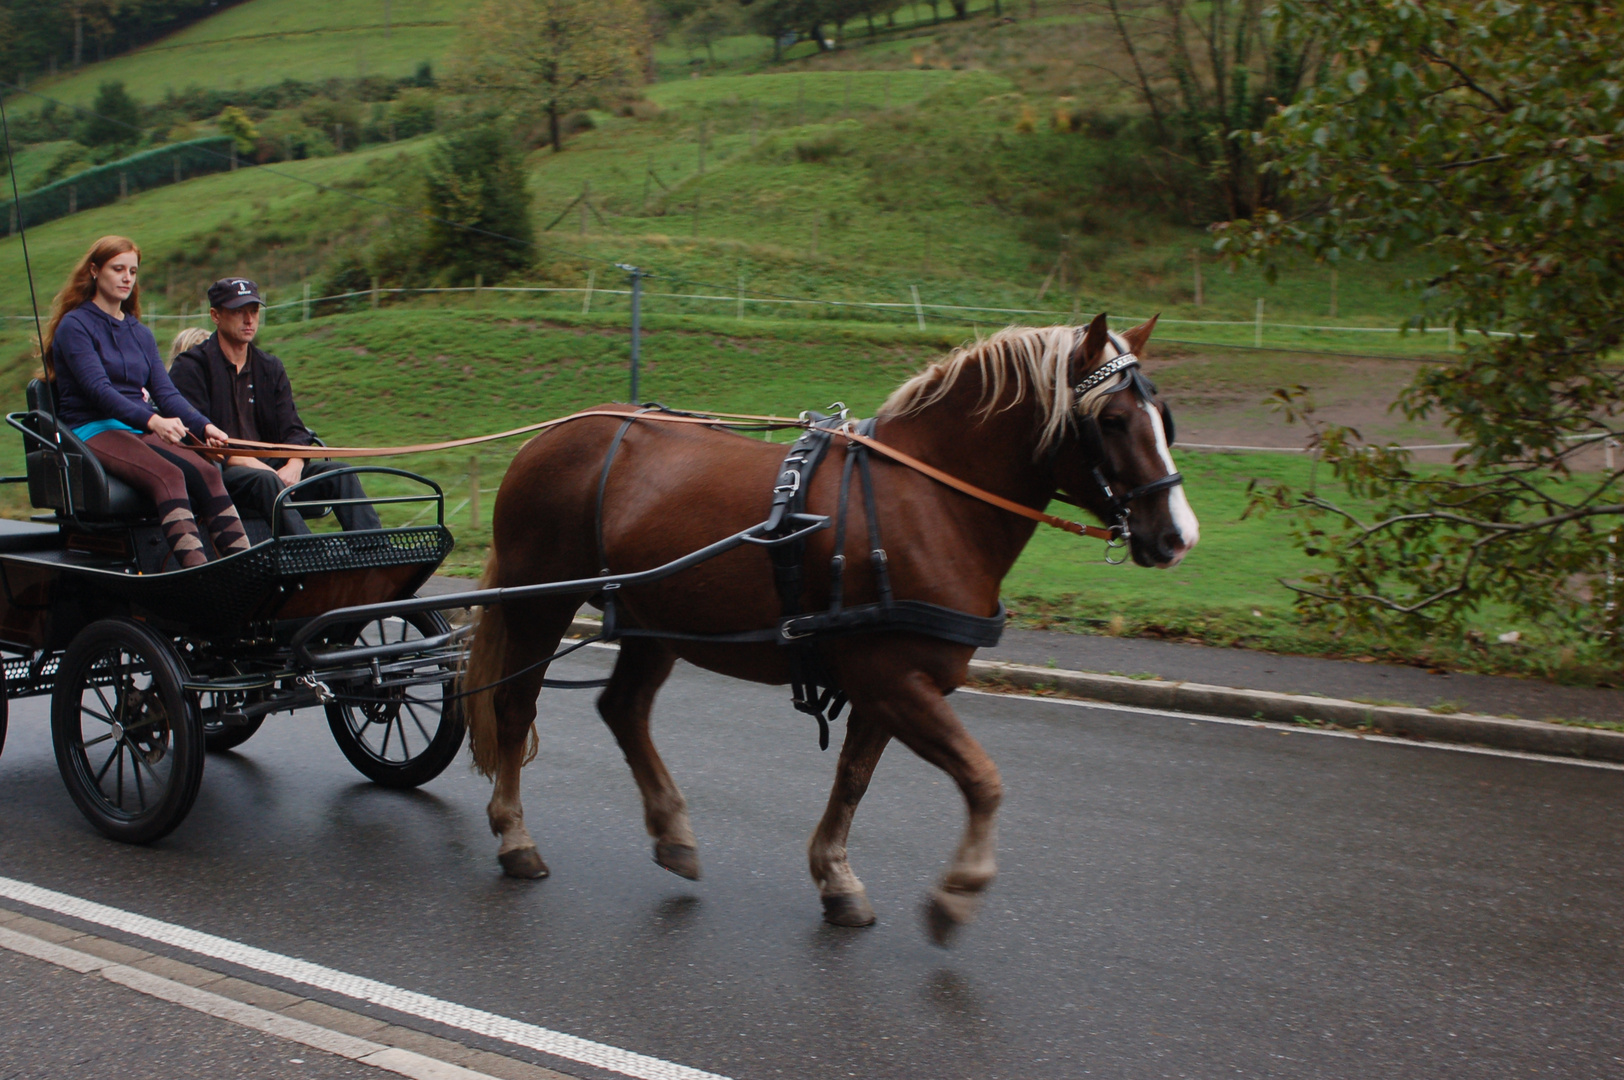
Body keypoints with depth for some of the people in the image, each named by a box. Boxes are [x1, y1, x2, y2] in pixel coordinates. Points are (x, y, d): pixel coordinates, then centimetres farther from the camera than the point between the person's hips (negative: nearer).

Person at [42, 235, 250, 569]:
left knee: (206, 473, -25)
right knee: (168, 476, -34)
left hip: (142, 432, 6)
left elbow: (165, 391, 10)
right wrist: (153, 421, -31)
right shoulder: (75, 326, 0)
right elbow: (99, 390, -15)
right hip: (94, 432, -6)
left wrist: (203, 426, -10)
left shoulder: (141, 334, 21)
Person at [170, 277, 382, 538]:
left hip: (267, 465, 6)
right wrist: (252, 464, -22)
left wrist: (294, 466, -13)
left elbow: (292, 430, 10)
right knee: (265, 481, -36)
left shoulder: (270, 368, 18)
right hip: (218, 472, -6)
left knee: (337, 473, -16)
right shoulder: (191, 367, 0)